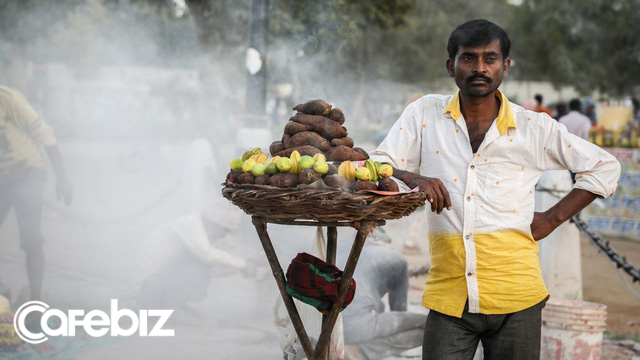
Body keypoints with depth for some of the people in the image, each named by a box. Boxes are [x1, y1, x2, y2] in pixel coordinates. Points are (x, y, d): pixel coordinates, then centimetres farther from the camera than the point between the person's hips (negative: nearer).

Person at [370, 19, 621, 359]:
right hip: (448, 296, 0)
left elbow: (605, 166, 12)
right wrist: (410, 177, -19)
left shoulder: (535, 127, 4)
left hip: (515, 296, 0)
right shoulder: (425, 113, 5)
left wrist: (551, 219, 4)